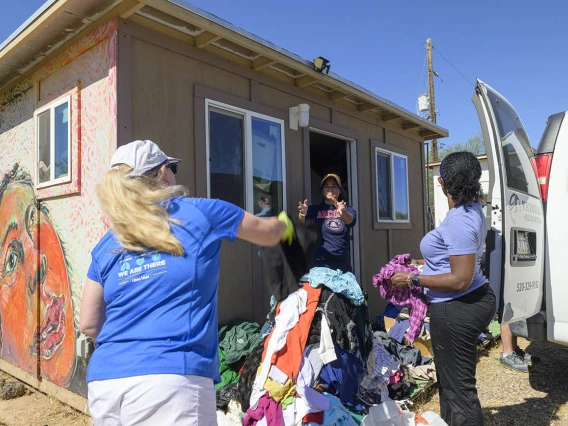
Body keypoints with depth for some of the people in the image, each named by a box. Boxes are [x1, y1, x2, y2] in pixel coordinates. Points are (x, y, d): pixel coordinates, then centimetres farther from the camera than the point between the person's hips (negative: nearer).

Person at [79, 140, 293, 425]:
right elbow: (268, 234, 17)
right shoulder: (201, 213, 1)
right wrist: (284, 224, 39)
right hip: (171, 379, -5)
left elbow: (89, 324, 15)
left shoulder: (106, 245, 11)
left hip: (104, 382, 6)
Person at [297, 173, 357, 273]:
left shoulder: (347, 210, 8)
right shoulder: (314, 209, 5)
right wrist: (302, 214, -37)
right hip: (318, 264, -1)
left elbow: (350, 220, -15)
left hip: (342, 265, 2)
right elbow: (302, 223, -14)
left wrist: (342, 212, -37)